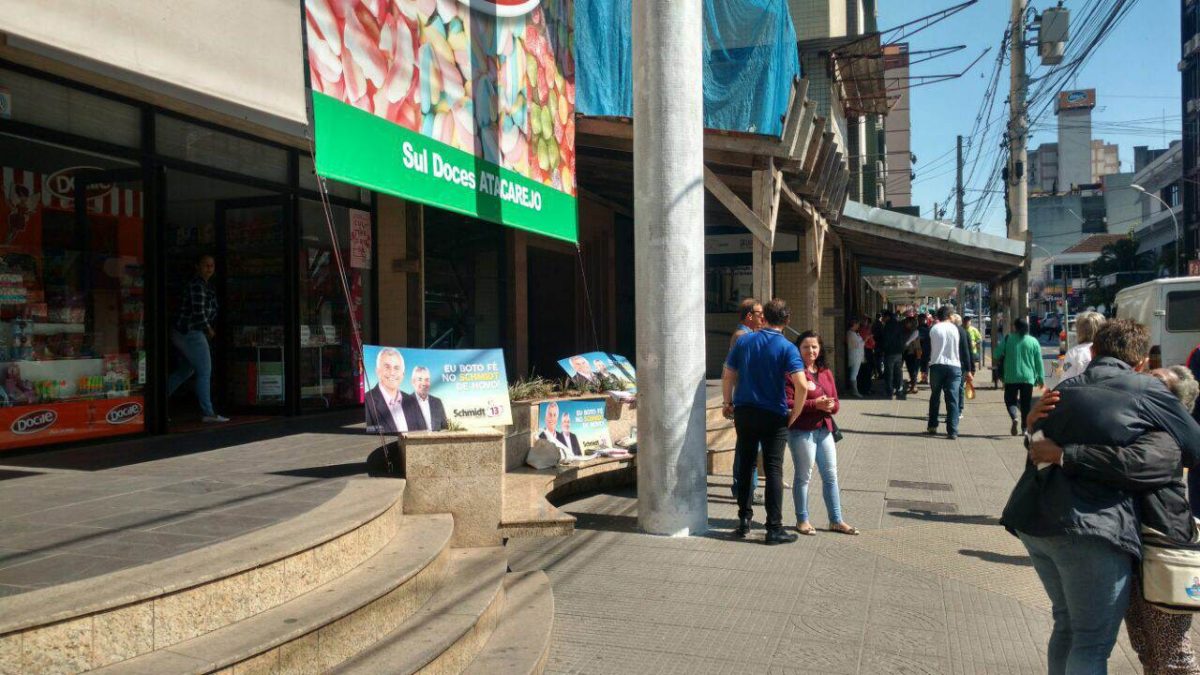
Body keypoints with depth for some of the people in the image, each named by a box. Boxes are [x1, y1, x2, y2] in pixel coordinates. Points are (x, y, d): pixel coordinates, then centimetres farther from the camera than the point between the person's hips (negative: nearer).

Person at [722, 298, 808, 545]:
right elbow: (802, 384, -21)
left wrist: (728, 402, 18)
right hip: (774, 416, -3)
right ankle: (774, 529, 5)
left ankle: (744, 521, 19)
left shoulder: (744, 341, 0)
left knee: (745, 466, 14)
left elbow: (728, 376, 4)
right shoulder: (787, 348, -10)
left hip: (744, 412, 3)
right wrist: (796, 412, -7)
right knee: (773, 470, 3)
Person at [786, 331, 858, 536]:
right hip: (801, 430, -7)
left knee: (831, 475, 11)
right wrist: (814, 404, -22)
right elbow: (787, 402, -16)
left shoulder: (826, 372, 14)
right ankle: (802, 520, 15)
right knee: (803, 476, 3)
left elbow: (835, 402, 15)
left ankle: (836, 520, 21)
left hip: (824, 428, 7)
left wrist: (831, 405, -9)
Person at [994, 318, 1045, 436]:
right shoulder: (1033, 341, 1)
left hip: (1011, 378, -2)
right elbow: (1039, 362, 2)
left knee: (1010, 400, 8)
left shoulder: (1008, 339, -4)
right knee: (1026, 404, 10)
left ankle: (1015, 417, -20)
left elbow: (997, 355, -4)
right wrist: (1041, 378, 7)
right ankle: (1024, 429, 11)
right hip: (1028, 378, 2)